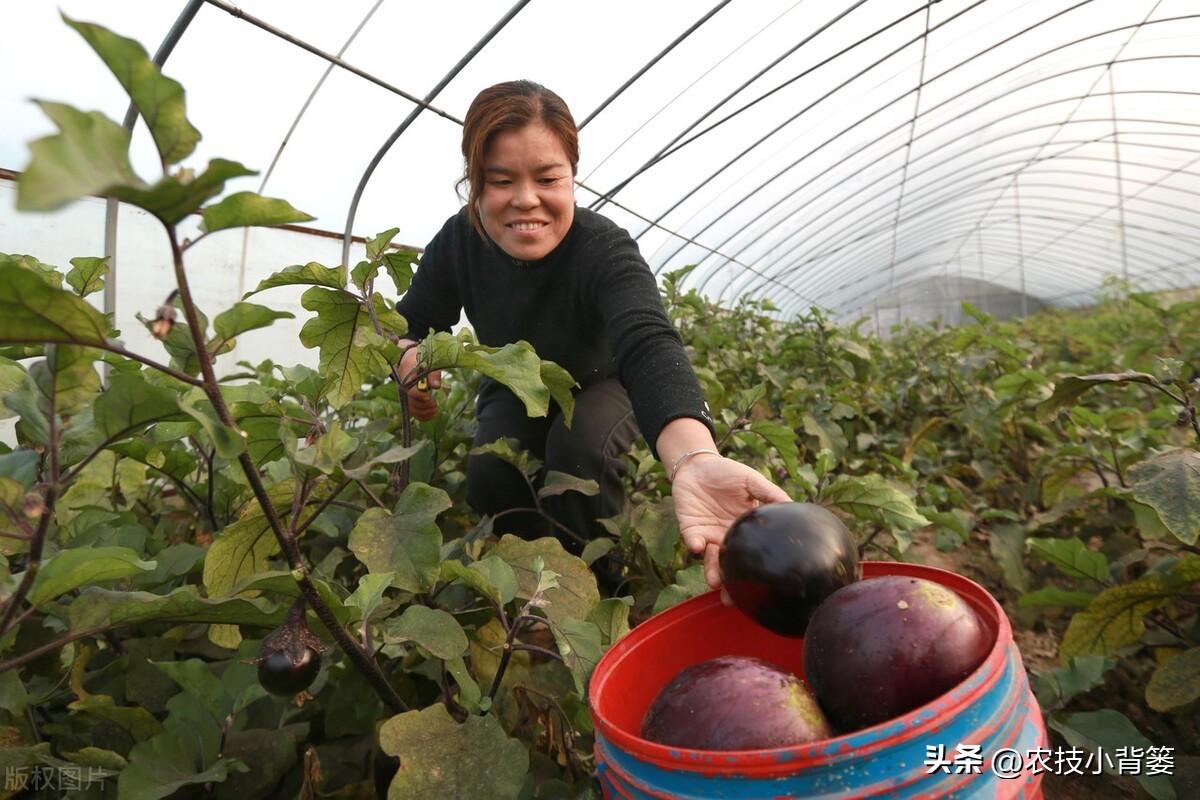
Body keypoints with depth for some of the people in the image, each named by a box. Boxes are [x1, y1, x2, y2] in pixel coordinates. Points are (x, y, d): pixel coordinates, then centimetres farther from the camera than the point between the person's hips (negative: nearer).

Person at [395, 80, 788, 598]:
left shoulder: (605, 252, -36)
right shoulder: (459, 241, -23)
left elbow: (649, 346, -55)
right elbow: (409, 323, -8)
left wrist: (694, 458, -76)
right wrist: (410, 359, -36)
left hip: (601, 387, -3)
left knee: (580, 442, -34)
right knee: (488, 476, -24)